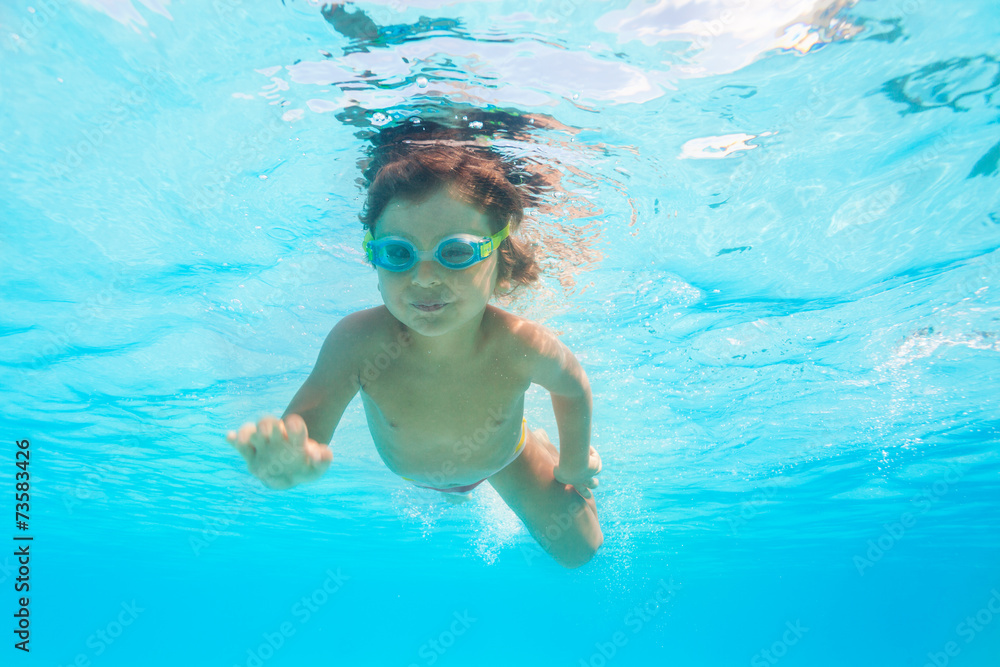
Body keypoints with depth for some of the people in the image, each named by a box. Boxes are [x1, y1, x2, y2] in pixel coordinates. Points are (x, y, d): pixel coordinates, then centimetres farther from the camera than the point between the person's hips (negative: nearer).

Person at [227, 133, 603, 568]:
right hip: (407, 469, 1)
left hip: (503, 456, 0)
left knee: (580, 551, 19)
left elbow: (574, 388, -20)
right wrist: (286, 461, -68)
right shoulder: (359, 342, -42)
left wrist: (573, 466, -5)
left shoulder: (521, 346, -42)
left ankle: (537, 445, 38)